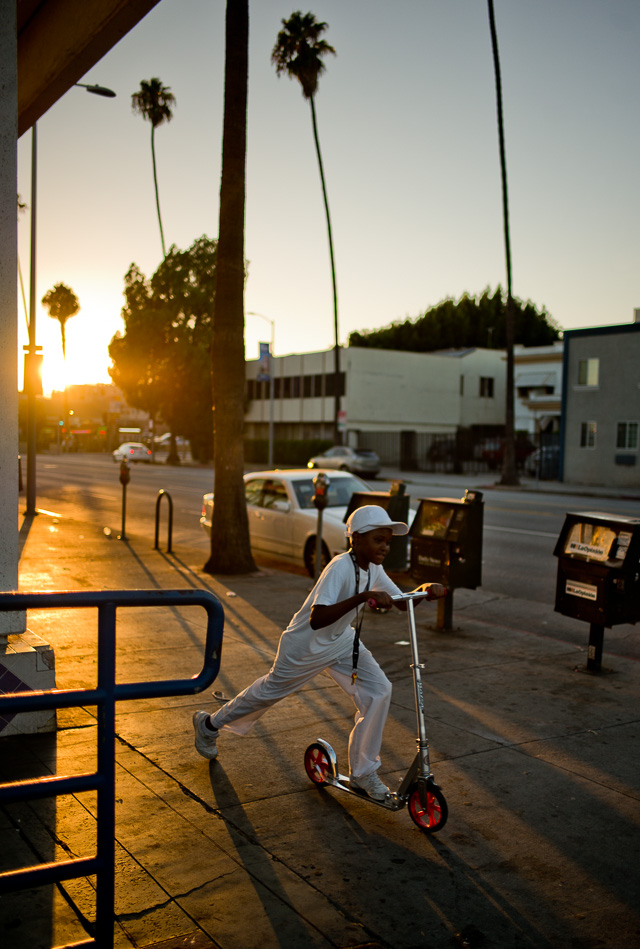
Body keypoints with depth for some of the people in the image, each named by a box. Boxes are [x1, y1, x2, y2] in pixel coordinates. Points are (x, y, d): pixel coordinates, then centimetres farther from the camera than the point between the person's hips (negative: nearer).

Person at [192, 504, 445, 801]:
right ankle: (209, 725, 41)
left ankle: (363, 773, 8)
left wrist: (426, 589, -22)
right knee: (270, 690, 13)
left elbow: (403, 602, -1)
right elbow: (316, 619, -45)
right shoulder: (340, 568, -34)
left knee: (379, 690, -7)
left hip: (342, 641, 7)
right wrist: (364, 596, -52)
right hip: (305, 645, -7)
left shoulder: (373, 569, -8)